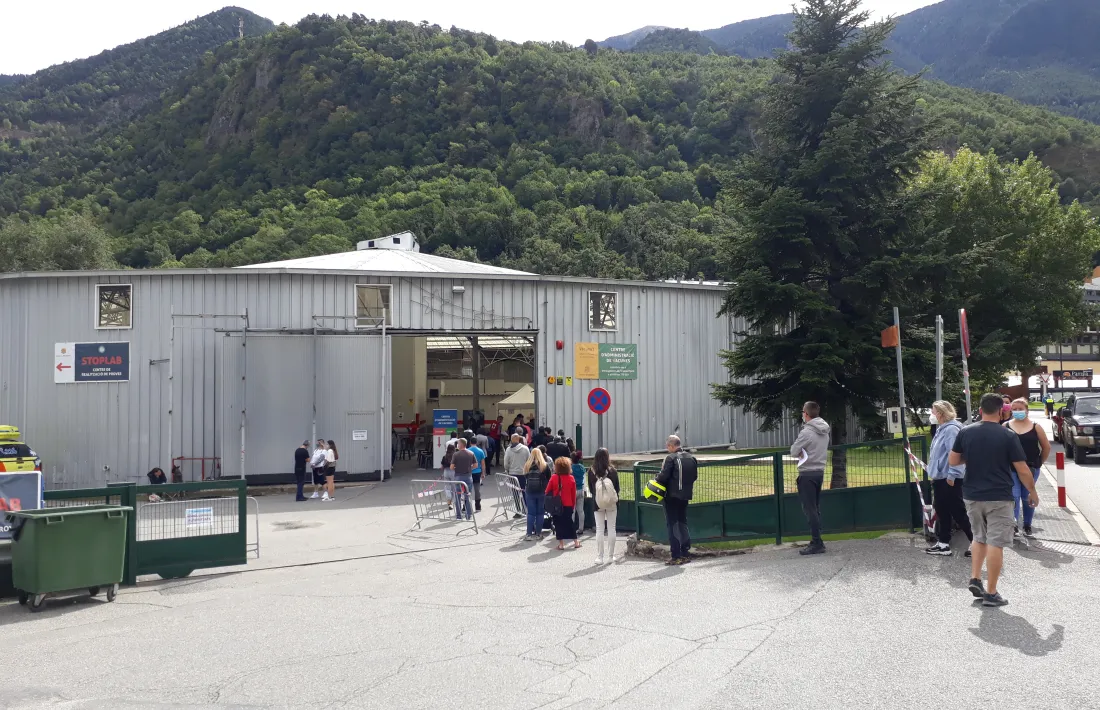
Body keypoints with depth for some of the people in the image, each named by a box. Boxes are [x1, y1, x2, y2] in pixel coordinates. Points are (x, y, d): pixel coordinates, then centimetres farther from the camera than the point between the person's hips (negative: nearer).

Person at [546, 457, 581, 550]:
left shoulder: (554, 477, -10)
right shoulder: (571, 478, -5)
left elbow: (547, 491, -2)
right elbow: (574, 494, 1)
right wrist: (573, 504, 14)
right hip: (568, 505, 2)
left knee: (558, 524, 7)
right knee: (569, 522, 16)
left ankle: (561, 544, 7)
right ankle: (576, 542, 22)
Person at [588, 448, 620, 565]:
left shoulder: (591, 471, -9)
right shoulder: (612, 470, -11)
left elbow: (590, 489, 0)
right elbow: (617, 487, -2)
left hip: (597, 503, 0)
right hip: (612, 503, 0)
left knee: (599, 529, 5)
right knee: (611, 529, 8)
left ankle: (600, 557, 6)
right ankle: (610, 556, 12)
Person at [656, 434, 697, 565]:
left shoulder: (671, 458, -15)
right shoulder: (691, 458, 6)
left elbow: (664, 476, -20)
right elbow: (695, 476, 11)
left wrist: (657, 480, -1)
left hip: (672, 496, -7)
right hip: (685, 495, 7)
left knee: (672, 525, 0)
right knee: (683, 523, 18)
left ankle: (676, 556, -1)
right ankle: (686, 553, 19)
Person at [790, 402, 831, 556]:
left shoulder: (807, 432, -18)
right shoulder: (824, 431, 9)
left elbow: (793, 452, -13)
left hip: (807, 474, -8)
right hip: (820, 472, 8)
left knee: (810, 509, -5)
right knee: (815, 509, 14)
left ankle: (816, 543, -5)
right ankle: (817, 541, 17)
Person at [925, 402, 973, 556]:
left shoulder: (951, 429, -18)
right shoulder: (942, 429, 13)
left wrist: (951, 475, -25)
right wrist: (935, 474, 22)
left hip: (949, 479, -10)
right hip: (940, 478, 10)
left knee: (958, 512, -2)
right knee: (942, 511, 14)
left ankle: (975, 542, 8)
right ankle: (943, 544, 21)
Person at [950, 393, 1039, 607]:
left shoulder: (965, 433, -1)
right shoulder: (1008, 436, -10)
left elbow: (952, 461, 7)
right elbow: (1022, 470, -7)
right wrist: (1032, 491, 9)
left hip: (972, 496, 4)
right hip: (998, 497, -4)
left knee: (980, 538, 22)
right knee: (995, 543, 1)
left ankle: (975, 579, 12)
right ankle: (991, 593, 4)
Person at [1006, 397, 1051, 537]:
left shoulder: (1035, 427, 1)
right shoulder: (1006, 427, 0)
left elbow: (1046, 447, 9)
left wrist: (1039, 463, 8)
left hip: (1031, 468, 1)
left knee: (1027, 498, 10)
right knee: (1014, 497, -10)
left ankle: (1027, 526, 24)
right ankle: (1013, 524, -5)